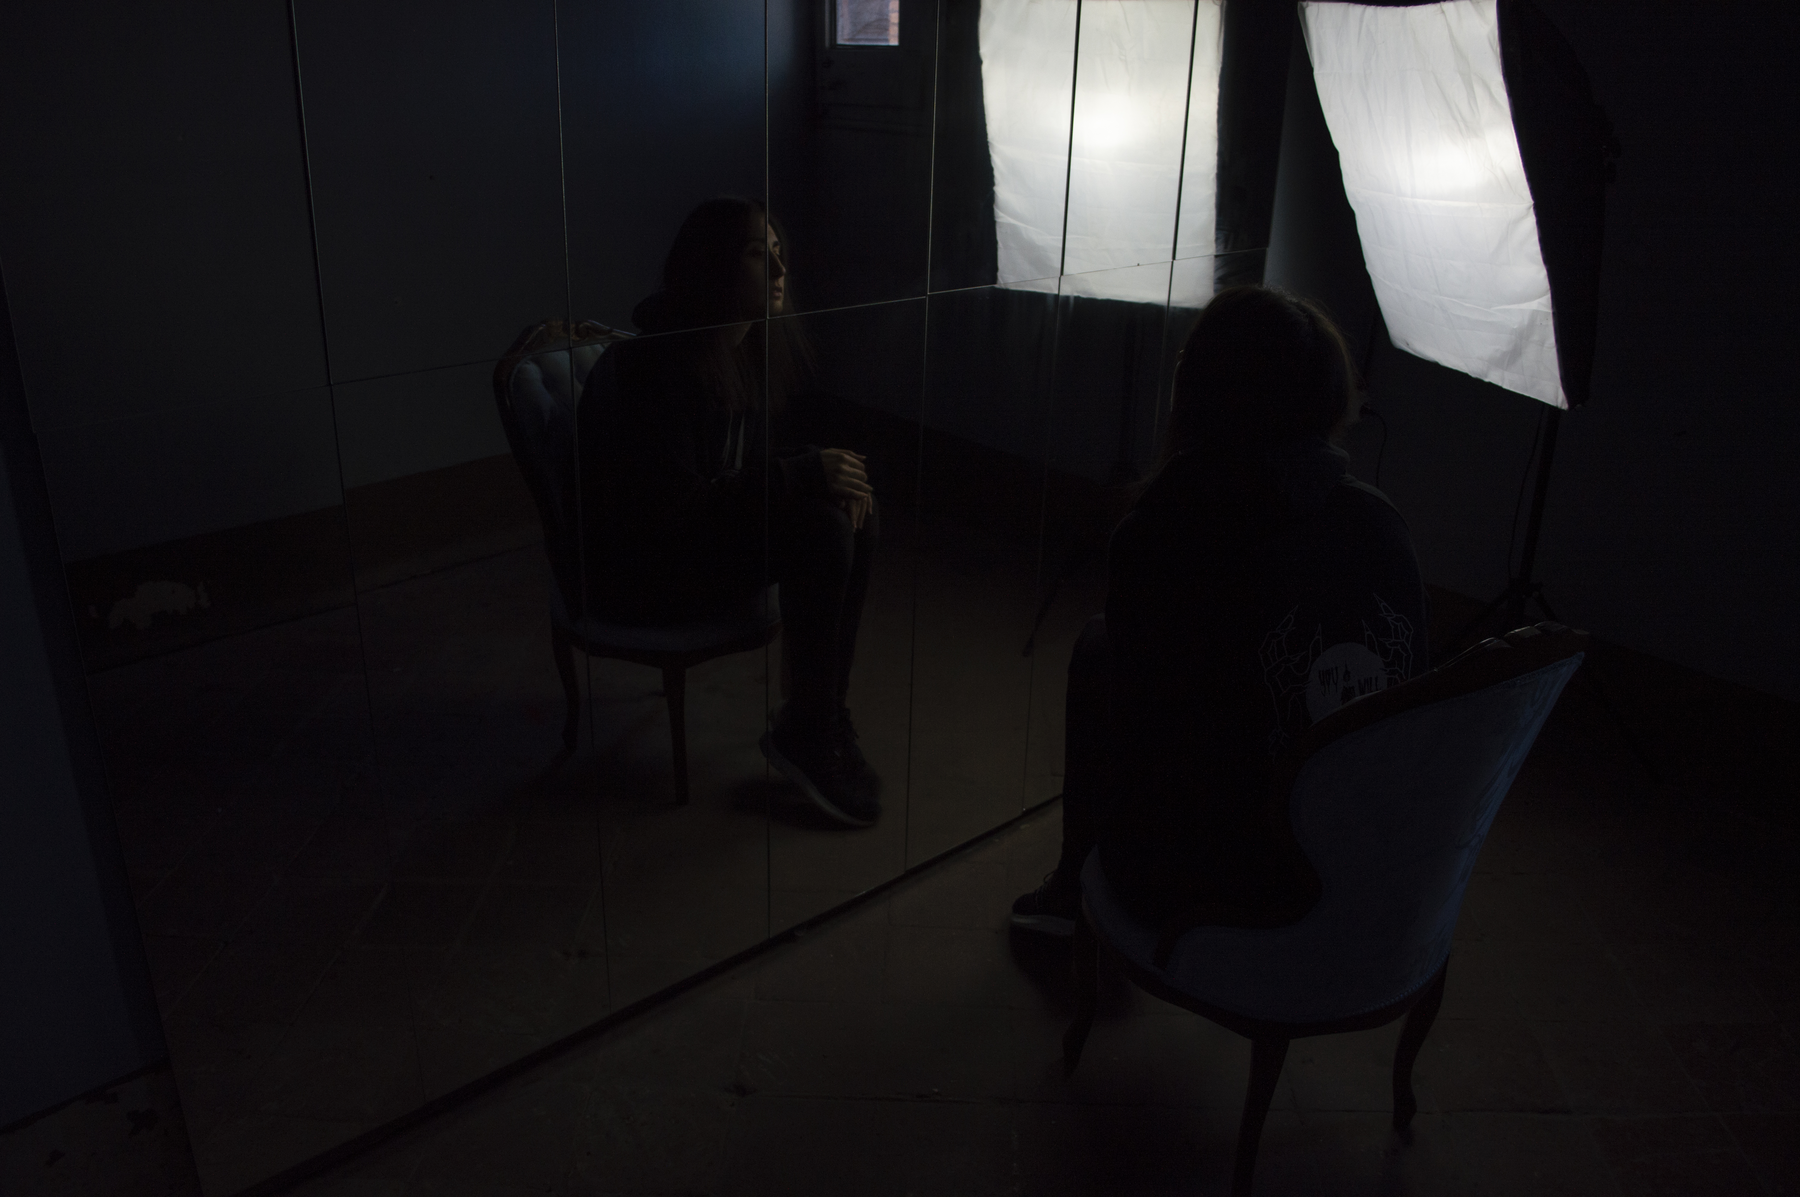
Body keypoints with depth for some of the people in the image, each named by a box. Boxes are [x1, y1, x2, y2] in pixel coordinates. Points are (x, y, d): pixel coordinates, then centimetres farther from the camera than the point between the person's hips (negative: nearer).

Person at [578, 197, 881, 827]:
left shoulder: (774, 342, -2)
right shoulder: (654, 367, -25)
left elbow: (775, 452, 13)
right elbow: (670, 508, -30)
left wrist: (836, 476, -10)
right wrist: (803, 474, -31)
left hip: (714, 526, 8)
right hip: (637, 565, -8)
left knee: (857, 517, -13)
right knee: (821, 533, -25)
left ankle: (826, 717, -5)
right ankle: (804, 735, -10)